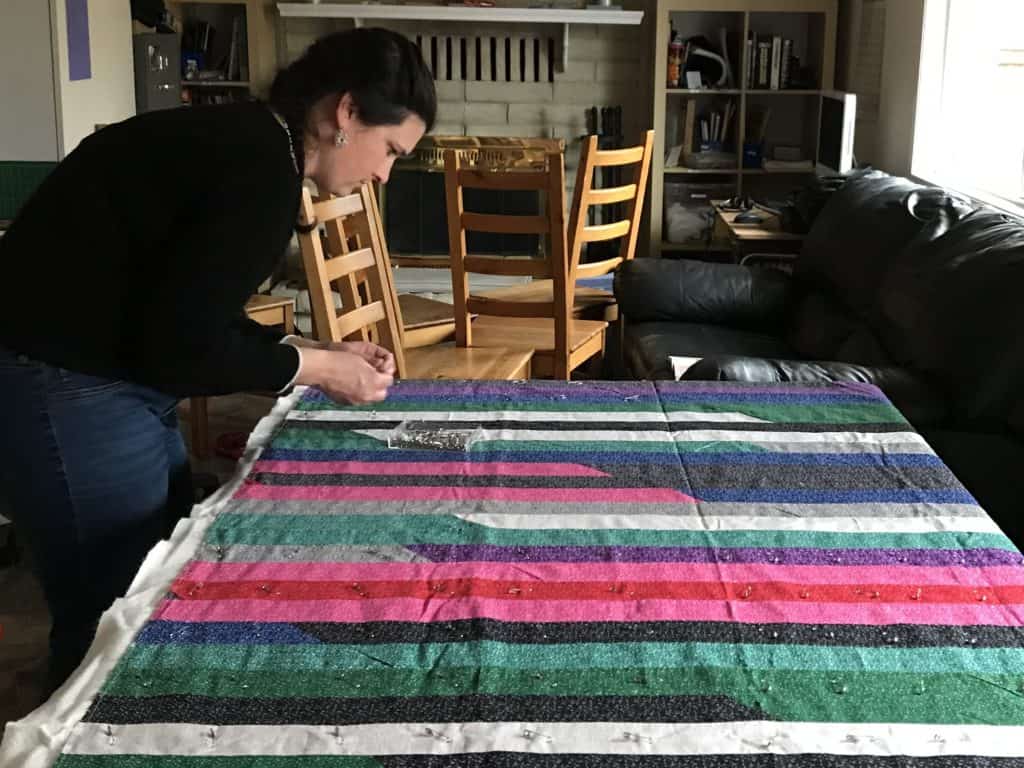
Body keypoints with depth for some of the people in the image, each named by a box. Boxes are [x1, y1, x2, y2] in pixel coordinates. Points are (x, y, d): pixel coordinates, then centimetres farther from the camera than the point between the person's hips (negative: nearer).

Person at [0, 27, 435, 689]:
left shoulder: (241, 143, 10)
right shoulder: (261, 168, -20)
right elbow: (178, 346, -22)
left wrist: (322, 355, 10)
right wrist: (313, 368, -9)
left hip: (97, 380, 10)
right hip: (65, 393, -10)